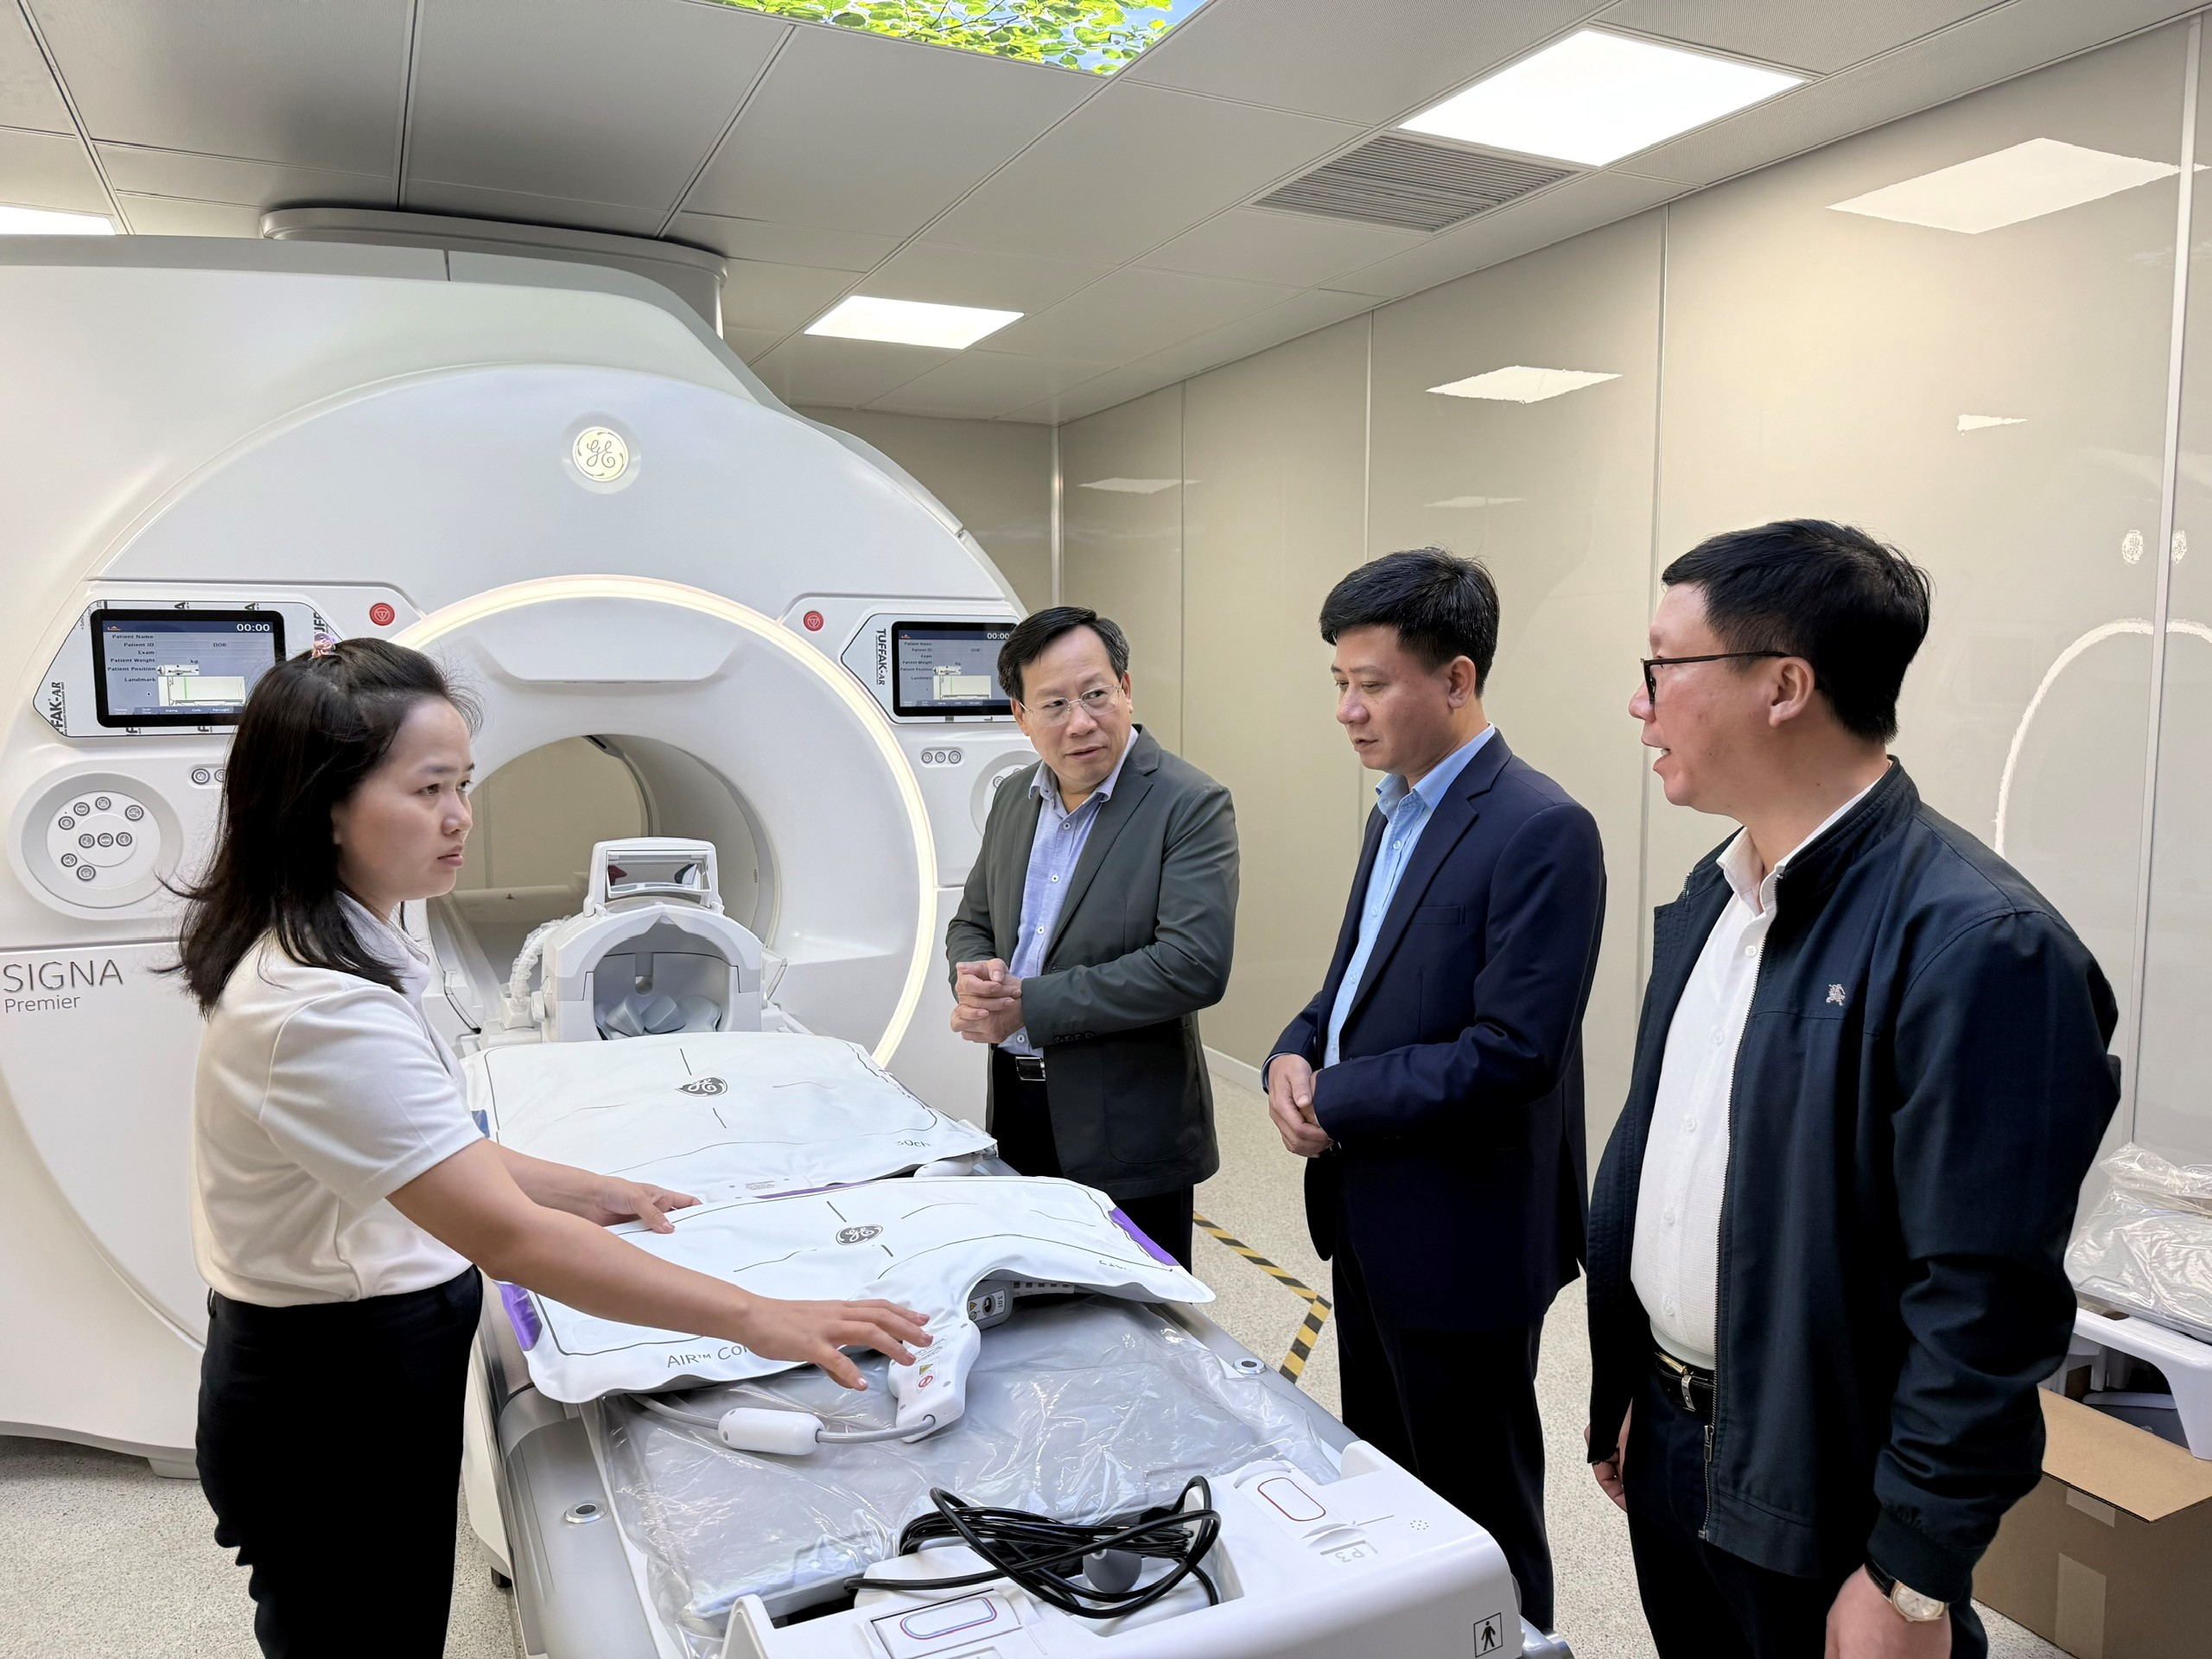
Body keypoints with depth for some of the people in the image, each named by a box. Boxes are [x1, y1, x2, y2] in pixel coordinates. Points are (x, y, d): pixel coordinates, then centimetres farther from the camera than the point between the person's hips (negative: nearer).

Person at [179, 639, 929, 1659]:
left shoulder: (335, 953, 2)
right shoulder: (320, 1006, -30)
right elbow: (505, 1236, -33)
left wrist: (594, 1194, 7)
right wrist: (759, 1319, -32)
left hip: (341, 1378, 9)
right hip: (332, 1409, -9)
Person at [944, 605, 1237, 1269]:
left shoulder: (1192, 806, -14)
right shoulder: (1014, 798, 7)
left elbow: (1195, 964, -24)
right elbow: (971, 923, 16)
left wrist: (1028, 1004, -21)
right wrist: (975, 979, -9)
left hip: (1128, 1133, -6)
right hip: (1018, 1113, 6)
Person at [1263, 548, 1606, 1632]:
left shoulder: (1541, 832, -21)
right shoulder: (1397, 809, 7)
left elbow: (1509, 1056, -26)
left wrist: (1332, 1103, -17)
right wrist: (1294, 1055, -5)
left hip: (1460, 1239, -8)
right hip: (1370, 1218, 9)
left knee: (1476, 1517, 12)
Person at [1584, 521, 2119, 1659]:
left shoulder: (1977, 945, -23)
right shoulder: (1712, 895, 3)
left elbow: (1986, 1309, -21)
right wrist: (1623, 1393, 13)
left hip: (1819, 1512, -7)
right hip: (1668, 1447, 7)